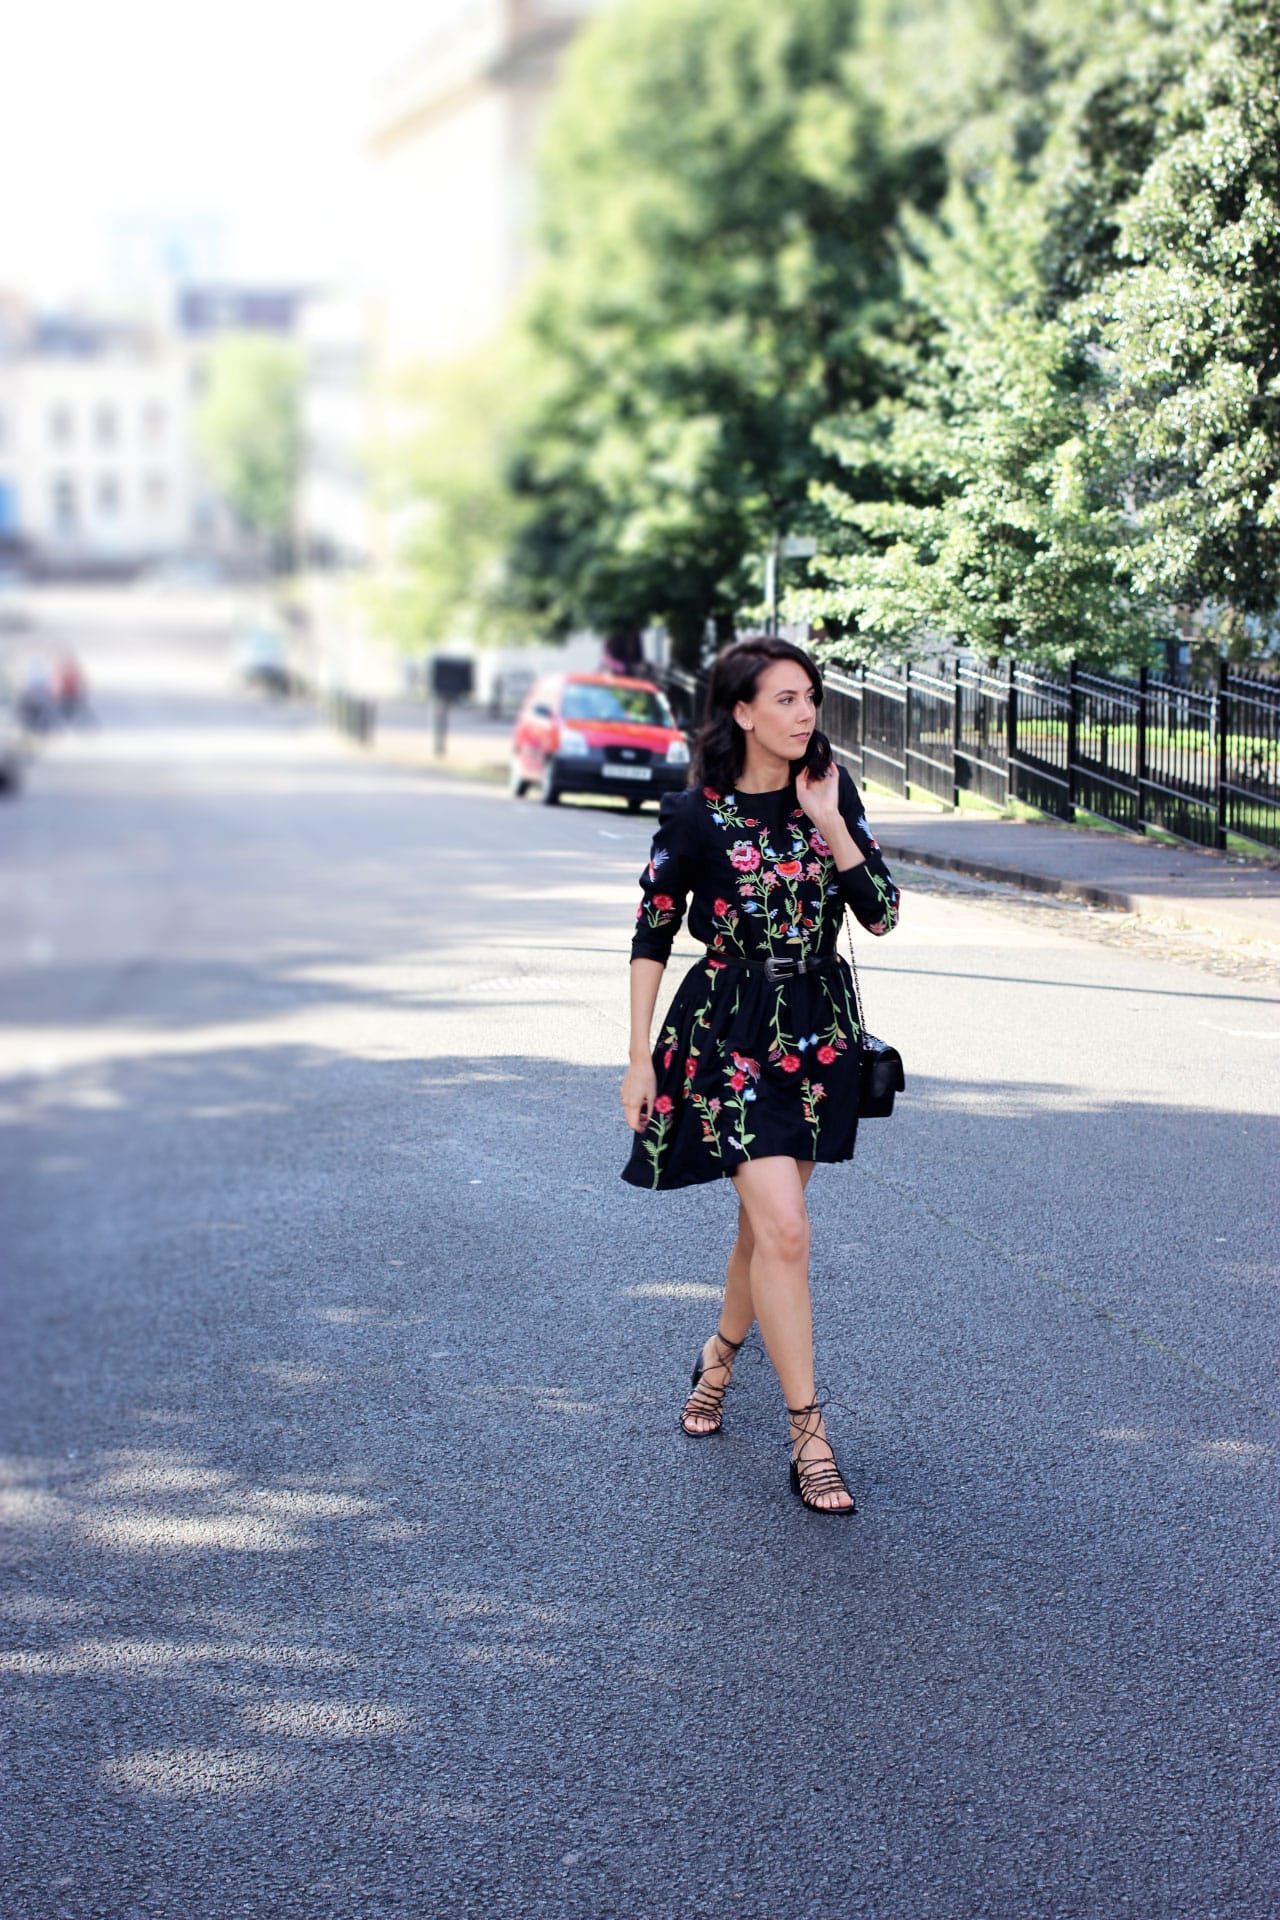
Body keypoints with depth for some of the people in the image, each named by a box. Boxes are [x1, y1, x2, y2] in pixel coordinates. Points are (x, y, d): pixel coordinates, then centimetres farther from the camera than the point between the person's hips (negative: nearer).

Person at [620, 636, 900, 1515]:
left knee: (768, 1219, 15)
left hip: (818, 1028, 4)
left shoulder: (832, 794, 1)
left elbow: (882, 913, -4)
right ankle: (808, 1434, -6)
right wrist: (639, 1058, -3)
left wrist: (829, 822, -14)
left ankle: (722, 1354, 42)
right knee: (784, 1229, -13)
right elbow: (653, 936, -2)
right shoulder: (695, 815, -9)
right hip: (728, 1033, -4)